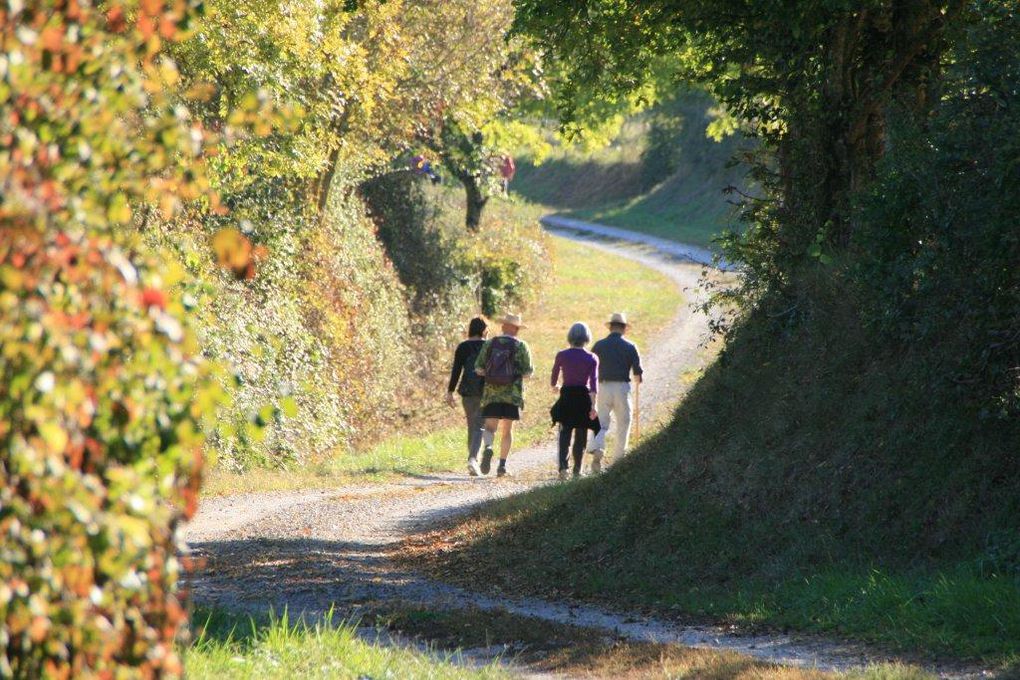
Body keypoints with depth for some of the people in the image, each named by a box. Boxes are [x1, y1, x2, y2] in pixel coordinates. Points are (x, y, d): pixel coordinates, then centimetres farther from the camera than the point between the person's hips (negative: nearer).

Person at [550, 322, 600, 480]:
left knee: (565, 433, -1)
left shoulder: (561, 356, -1)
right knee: (581, 436, 13)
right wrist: (593, 405, -15)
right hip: (583, 398, 0)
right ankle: (577, 469, 18)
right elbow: (594, 382, -12)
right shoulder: (592, 359, -3)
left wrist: (554, 387, 33)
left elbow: (553, 378, 10)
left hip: (566, 397, 0)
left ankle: (563, 466, -21)